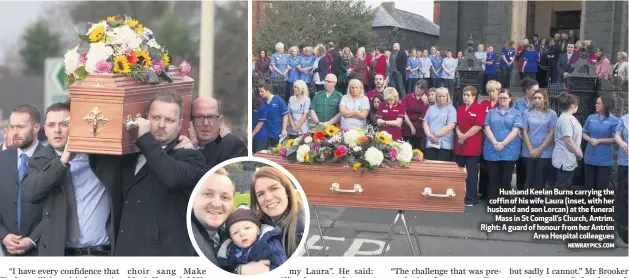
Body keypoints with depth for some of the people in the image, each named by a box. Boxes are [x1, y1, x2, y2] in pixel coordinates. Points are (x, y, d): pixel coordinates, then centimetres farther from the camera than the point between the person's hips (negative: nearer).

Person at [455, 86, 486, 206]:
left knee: (471, 174, -1)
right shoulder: (460, 109, 14)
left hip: (473, 146, -6)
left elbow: (478, 126, -15)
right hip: (460, 145, 7)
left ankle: (470, 199, 7)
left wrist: (465, 136, -13)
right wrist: (459, 134, -6)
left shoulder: (479, 108, -8)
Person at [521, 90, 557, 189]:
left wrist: (539, 149, -8)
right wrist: (531, 149, -7)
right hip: (528, 152, 1)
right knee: (529, 180, 4)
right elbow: (524, 132, 2)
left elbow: (552, 133, -3)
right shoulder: (527, 112, 3)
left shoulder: (551, 113, 0)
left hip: (545, 153, -1)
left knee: (540, 181, 3)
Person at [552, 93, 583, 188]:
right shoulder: (565, 119, -19)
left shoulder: (570, 117, 12)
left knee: (566, 187, 15)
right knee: (562, 188, -5)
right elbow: (568, 141, -22)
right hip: (565, 160, -10)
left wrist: (578, 152, 9)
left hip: (568, 159, 10)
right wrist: (578, 153, -9)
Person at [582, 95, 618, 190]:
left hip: (605, 159, -4)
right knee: (589, 185, 13)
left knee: (601, 187, 4)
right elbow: (584, 133, 10)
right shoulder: (591, 118, 4)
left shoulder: (614, 120, -9)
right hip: (590, 157, 4)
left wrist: (599, 141, -16)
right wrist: (590, 139, -11)